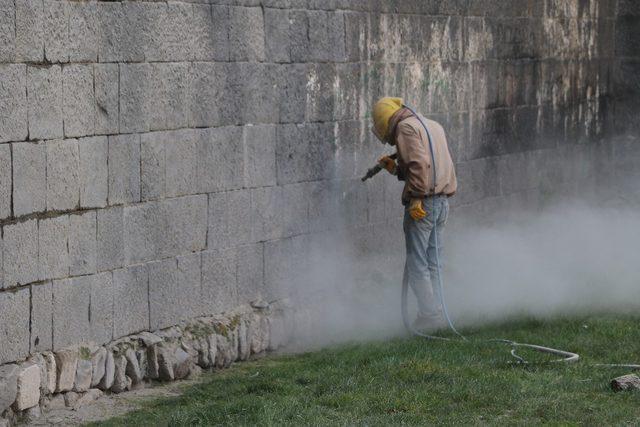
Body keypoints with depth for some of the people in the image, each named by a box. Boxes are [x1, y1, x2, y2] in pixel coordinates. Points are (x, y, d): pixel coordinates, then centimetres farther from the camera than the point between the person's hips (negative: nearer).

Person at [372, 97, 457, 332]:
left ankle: (430, 315, -8)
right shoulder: (432, 125, 21)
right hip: (442, 202, 9)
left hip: (423, 204, -9)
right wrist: (395, 168, 23)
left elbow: (419, 163, -20)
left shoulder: (406, 127, -6)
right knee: (432, 263, 13)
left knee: (417, 263, -4)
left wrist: (416, 198, -20)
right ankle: (436, 315, 13)